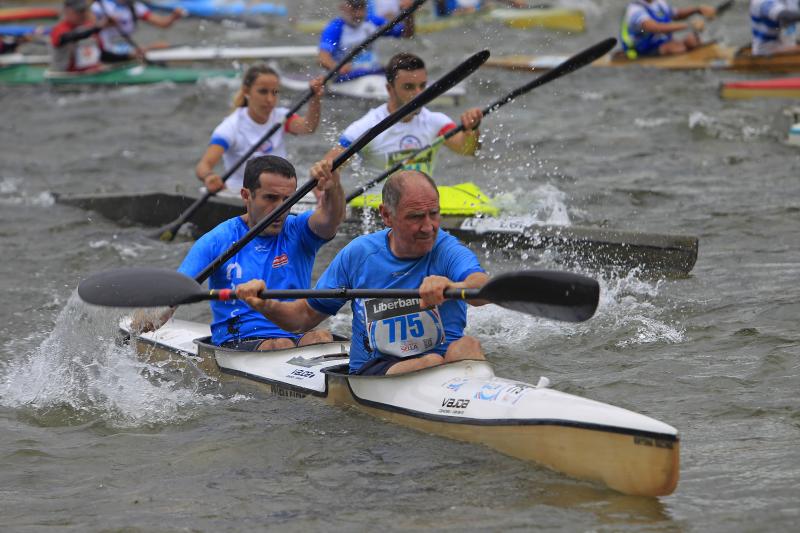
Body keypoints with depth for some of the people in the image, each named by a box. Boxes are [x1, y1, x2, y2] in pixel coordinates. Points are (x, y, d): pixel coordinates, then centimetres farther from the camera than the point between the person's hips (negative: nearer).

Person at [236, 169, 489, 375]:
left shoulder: (448, 250, -4)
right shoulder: (359, 253, 5)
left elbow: (484, 289, -28)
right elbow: (305, 316, 15)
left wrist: (452, 287, -52)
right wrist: (266, 306, -6)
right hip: (372, 371, 1)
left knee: (468, 345, -34)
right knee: (431, 362, -31)